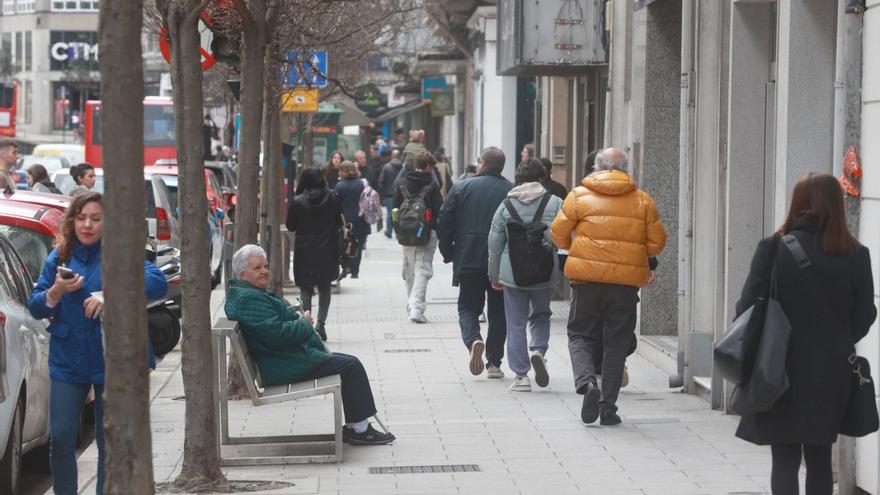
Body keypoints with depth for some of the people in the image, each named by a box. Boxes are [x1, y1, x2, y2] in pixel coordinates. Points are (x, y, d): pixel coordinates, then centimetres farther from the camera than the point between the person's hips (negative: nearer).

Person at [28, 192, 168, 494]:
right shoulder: (59, 258, 6)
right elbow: (35, 307, 8)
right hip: (67, 363, 2)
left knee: (109, 441, 6)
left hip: (111, 362, -2)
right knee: (61, 438, -2)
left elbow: (158, 282, -19)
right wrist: (55, 292, -14)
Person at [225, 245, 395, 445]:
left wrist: (298, 316, 8)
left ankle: (354, 428, 12)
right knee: (351, 366, -11)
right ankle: (359, 428, -5)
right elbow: (277, 334, -26)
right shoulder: (249, 299, -21)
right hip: (281, 367, -12)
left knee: (349, 362, 14)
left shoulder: (257, 293, 16)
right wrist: (304, 322, -10)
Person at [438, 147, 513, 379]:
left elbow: (444, 224, -1)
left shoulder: (460, 188, -1)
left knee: (468, 307, 12)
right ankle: (494, 362, 10)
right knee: (498, 311, 12)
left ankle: (474, 340, -16)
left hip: (468, 260, 0)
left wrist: (448, 253, 12)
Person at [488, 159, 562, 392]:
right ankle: (538, 350, -5)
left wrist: (494, 275, 13)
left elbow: (495, 244, 5)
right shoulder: (555, 203, -1)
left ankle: (521, 375, 4)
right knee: (541, 315, 21)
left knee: (516, 324, 6)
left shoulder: (506, 205, 2)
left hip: (512, 274, 0)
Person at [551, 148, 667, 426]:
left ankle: (586, 382, -15)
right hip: (627, 281, 1)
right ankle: (608, 407, 7)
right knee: (616, 343, 9)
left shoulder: (579, 195, 0)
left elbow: (559, 233, 0)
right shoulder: (643, 201, 5)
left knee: (581, 335, 11)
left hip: (588, 278, -1)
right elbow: (656, 243, 4)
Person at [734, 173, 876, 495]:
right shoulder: (856, 256, -3)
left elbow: (748, 306, -9)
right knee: (819, 457, 14)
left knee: (785, 459, 3)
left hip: (782, 371, -2)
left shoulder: (773, 249, -10)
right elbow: (864, 315, 1)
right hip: (831, 375, 3)